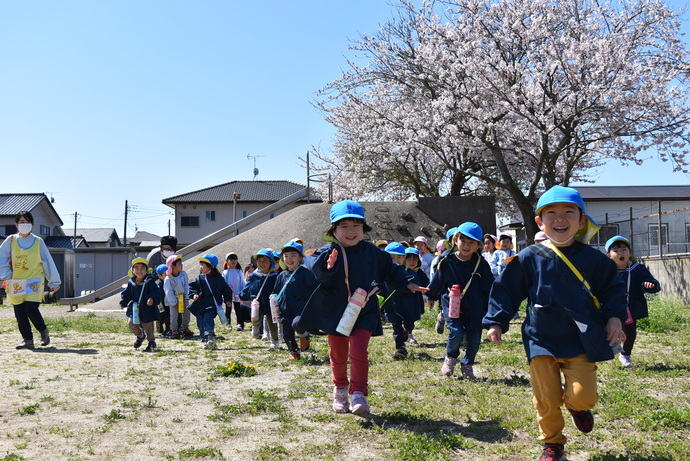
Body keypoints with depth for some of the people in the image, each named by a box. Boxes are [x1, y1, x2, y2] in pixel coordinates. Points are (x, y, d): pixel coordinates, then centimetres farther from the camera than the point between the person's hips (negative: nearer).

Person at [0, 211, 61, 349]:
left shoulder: (38, 241, 2)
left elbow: (48, 261, 6)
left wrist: (54, 282, 7)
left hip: (34, 282, -3)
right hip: (16, 284, 3)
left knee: (31, 309, -14)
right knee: (20, 313, 2)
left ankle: (44, 332, 11)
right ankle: (27, 340, 14)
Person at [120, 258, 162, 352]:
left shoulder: (149, 281, -9)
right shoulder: (131, 282, 4)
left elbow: (157, 293, -16)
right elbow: (126, 294, 14)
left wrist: (153, 299, -34)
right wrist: (123, 303, 2)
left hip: (147, 310, -4)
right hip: (134, 310, 4)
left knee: (148, 328, 3)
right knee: (131, 324, -5)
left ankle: (152, 343, 24)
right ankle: (140, 335, 25)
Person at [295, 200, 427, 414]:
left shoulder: (372, 252, 0)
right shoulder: (328, 252, -12)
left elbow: (390, 270, 15)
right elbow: (319, 275, -29)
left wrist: (407, 283, 10)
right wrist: (329, 267, -49)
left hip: (364, 312, 1)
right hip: (335, 312, -1)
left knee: (359, 352, -12)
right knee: (338, 355, 13)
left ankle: (358, 393, 1)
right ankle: (340, 389, 36)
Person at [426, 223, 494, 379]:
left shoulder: (481, 264, -1)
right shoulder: (447, 262, -4)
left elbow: (489, 289, 5)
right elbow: (436, 282, 10)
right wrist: (431, 297, 19)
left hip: (475, 309, 2)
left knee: (474, 339, 4)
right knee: (456, 333, -18)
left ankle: (467, 365, 31)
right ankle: (451, 357, 14)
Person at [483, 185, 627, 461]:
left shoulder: (592, 258, -3)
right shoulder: (529, 259, -6)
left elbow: (612, 288, 11)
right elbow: (506, 290, 1)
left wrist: (615, 317, 0)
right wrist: (496, 322, -3)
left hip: (581, 341, 0)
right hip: (541, 341, 0)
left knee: (582, 396, -8)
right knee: (546, 400, 5)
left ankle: (576, 405, 31)